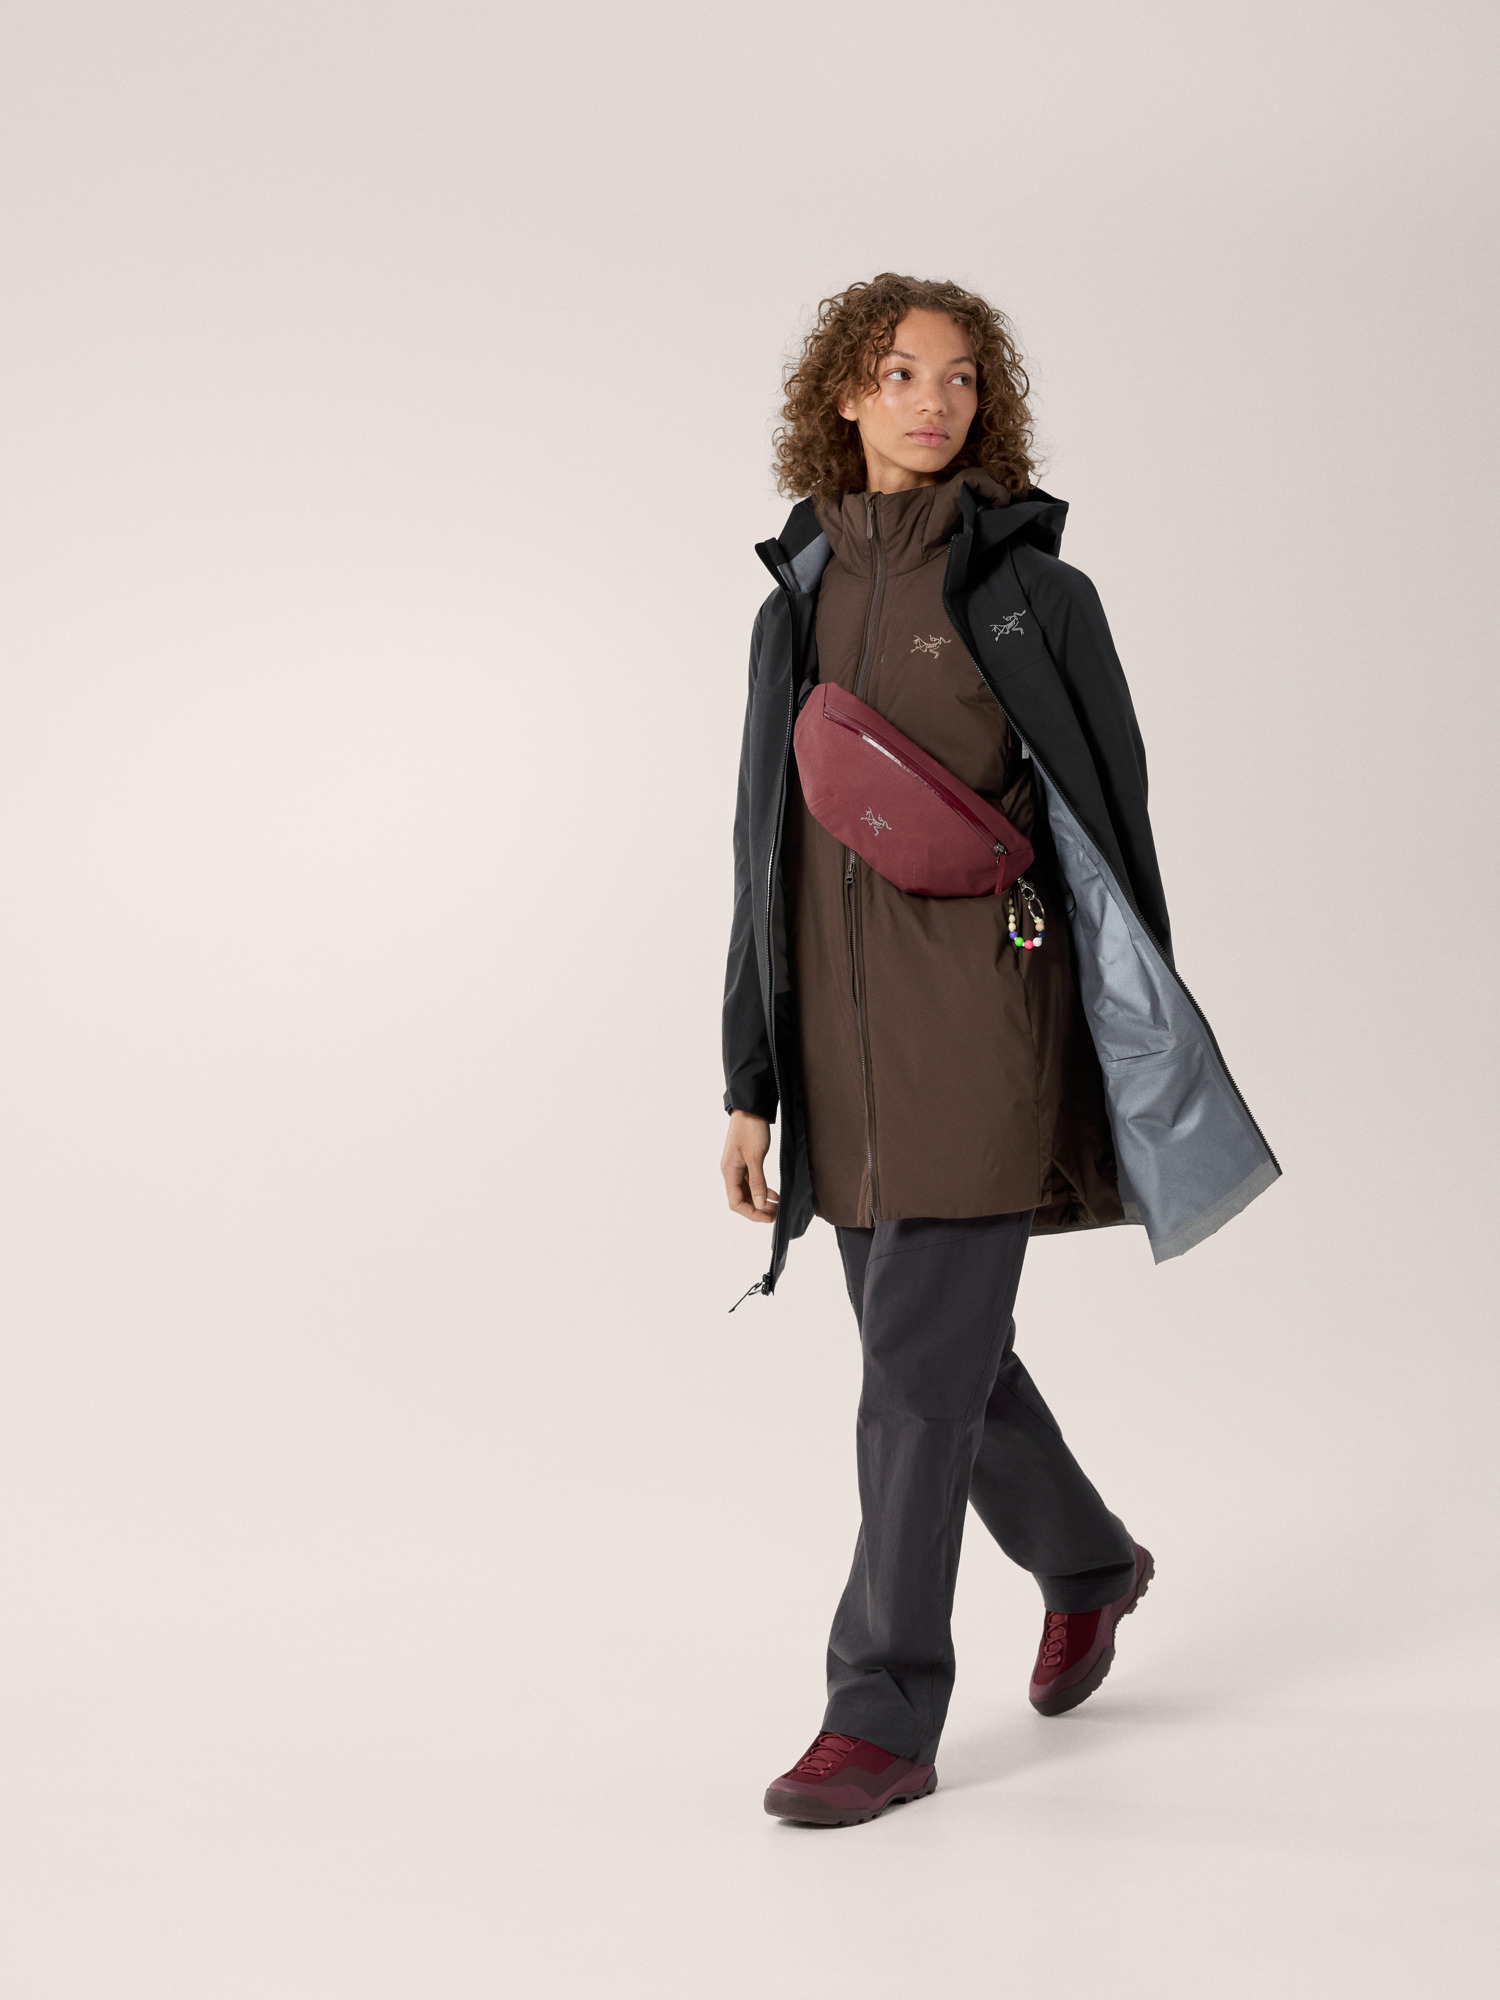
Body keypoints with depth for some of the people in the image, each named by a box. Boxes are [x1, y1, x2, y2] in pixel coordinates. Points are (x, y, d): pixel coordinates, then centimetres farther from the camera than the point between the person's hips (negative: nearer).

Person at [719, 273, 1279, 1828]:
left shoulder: (1032, 592, 0)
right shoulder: (798, 607, 12)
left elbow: (1113, 812, 1)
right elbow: (765, 853, 13)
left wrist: (1135, 1046, -3)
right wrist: (751, 1085, 10)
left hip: (984, 1012, -5)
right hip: (843, 1026, 5)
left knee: (922, 1363, -6)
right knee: (940, 1343, 15)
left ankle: (883, 1716, 2)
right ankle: (1084, 1561, 41)